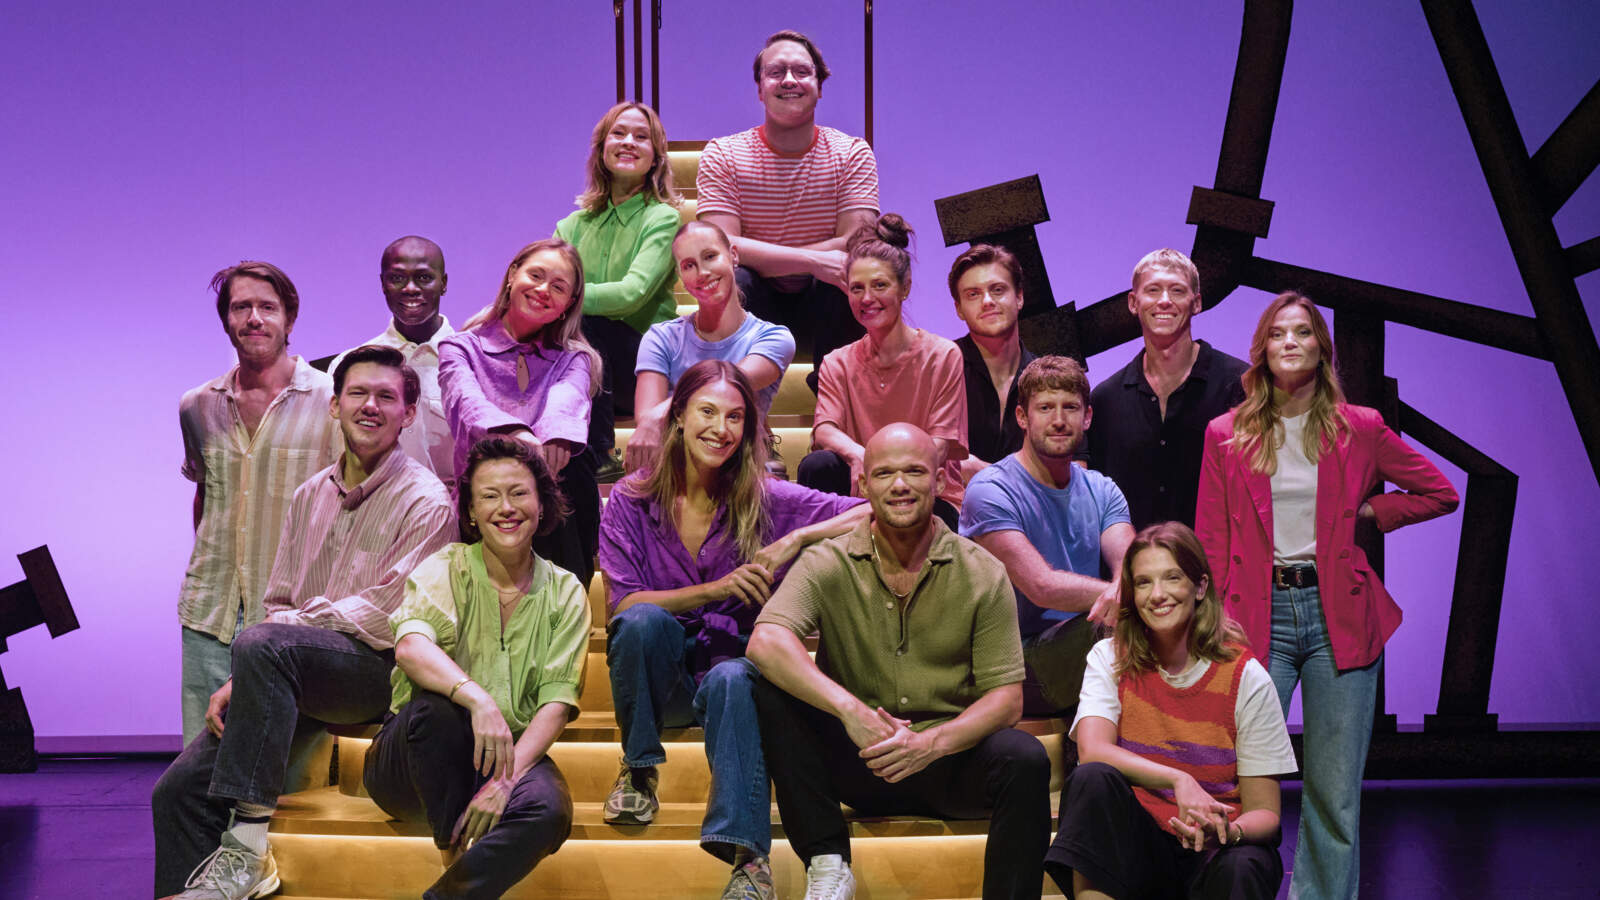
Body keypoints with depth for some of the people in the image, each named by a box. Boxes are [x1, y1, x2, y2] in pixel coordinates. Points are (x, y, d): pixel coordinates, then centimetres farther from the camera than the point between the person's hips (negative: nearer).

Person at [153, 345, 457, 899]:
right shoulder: (310, 496, 18)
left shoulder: (425, 503, -4)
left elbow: (386, 619, -12)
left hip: (380, 671, -6)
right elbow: (277, 605, 17)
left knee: (263, 645, -34)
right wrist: (240, 682, 1)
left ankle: (245, 844, -31)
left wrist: (298, 618, -8)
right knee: (179, 788, -10)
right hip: (292, 683, 7)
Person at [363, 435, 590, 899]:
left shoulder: (565, 593, 4)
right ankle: (455, 852, -18)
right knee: (436, 703, -35)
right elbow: (409, 647, -25)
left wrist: (506, 779, -22)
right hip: (411, 764, -1)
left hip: (513, 755, 1)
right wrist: (477, 698, -43)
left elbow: (557, 702, -6)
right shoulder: (445, 569, -3)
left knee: (548, 809, -32)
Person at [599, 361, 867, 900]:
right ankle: (638, 769, -9)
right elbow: (619, 604, -11)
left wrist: (795, 540, -21)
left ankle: (749, 855, -38)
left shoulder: (766, 500, -3)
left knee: (733, 680, -35)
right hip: (661, 678, 1)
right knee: (645, 620, -30)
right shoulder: (632, 501, -2)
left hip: (736, 663, -1)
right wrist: (715, 590, -22)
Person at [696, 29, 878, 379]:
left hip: (821, 304, 1)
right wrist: (812, 261, -33)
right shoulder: (722, 156, -6)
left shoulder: (852, 153, -4)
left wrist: (762, 259, -24)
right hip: (757, 305, -1)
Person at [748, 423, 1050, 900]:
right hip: (855, 762, 1)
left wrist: (934, 741, -24)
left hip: (947, 764, 0)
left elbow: (1006, 698, -5)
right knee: (766, 689, -22)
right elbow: (766, 642, -21)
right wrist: (850, 709, -34)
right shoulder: (828, 565, -3)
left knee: (1025, 758, -31)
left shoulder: (982, 574, -1)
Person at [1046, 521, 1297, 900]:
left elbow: (1264, 812, -2)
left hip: (1215, 853, -2)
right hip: (1134, 848, 2)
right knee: (1093, 780, -30)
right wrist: (1179, 780, -31)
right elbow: (1092, 749, -17)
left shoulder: (1245, 677, -2)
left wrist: (1227, 832, -25)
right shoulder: (1110, 659, 3)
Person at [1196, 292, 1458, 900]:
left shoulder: (1359, 429, 6)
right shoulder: (1227, 435, 7)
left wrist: (1365, 514, 4)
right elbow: (1211, 544, 6)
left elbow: (1439, 493, 16)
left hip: (1339, 616, 0)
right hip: (1257, 615, 0)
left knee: (1334, 788, 3)